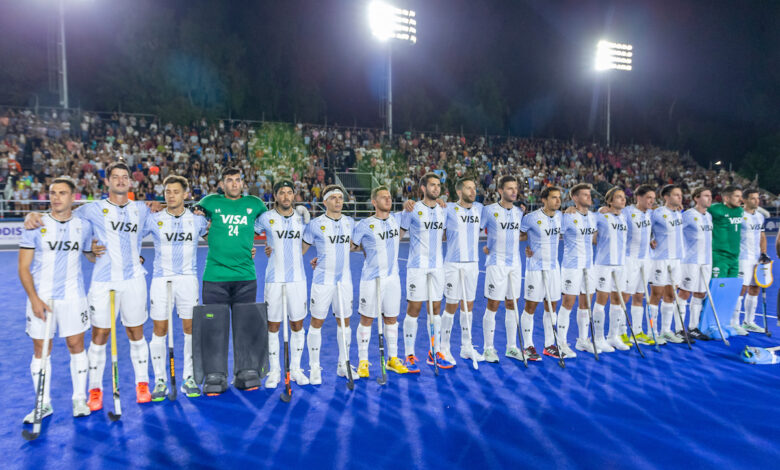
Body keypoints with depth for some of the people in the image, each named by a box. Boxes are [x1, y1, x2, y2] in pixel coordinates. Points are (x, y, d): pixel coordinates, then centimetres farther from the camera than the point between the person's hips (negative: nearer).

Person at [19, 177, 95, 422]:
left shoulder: (84, 226, 3)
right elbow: (23, 267, -2)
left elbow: (92, 256, 16)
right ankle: (44, 404, 21)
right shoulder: (35, 226, -2)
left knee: (76, 347, 5)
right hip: (41, 298, 0)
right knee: (41, 351, 6)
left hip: (73, 298, 1)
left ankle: (79, 399, 18)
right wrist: (34, 299, -11)